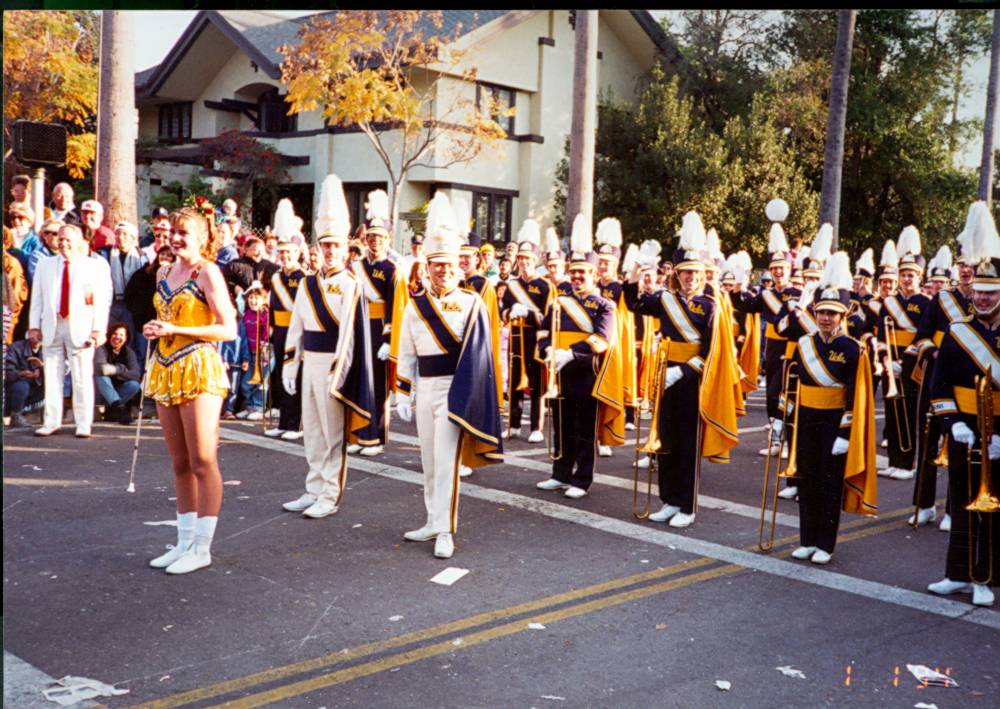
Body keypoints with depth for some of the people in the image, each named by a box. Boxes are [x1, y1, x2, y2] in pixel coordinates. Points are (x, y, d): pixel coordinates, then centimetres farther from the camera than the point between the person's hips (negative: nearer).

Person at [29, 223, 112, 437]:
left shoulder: (94, 267, 2)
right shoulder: (45, 265, 13)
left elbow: (101, 300, -2)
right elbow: (37, 298, 12)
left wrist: (98, 329, -10)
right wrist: (34, 325, 4)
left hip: (80, 328, -3)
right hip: (52, 326, 3)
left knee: (82, 378, -2)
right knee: (52, 376, 6)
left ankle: (83, 425, 5)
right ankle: (51, 422, 14)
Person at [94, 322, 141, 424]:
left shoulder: (129, 352, -2)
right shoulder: (102, 350, -12)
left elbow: (136, 374, -18)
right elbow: (100, 368, -34)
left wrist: (115, 371, -27)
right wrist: (120, 368, -24)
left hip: (119, 390, 3)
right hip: (103, 390, -3)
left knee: (134, 385, -27)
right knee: (100, 376, -34)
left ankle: (110, 410, -17)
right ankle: (118, 405, -45)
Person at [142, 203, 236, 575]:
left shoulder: (207, 272, -8)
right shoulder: (164, 273, 14)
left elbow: (228, 329, -13)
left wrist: (175, 329, -17)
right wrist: (153, 330, 4)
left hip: (199, 370, -8)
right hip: (166, 371, 8)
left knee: (202, 462, -3)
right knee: (180, 464, 12)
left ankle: (202, 548, 4)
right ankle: (184, 542, 20)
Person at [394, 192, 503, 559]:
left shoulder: (472, 304, -3)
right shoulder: (415, 306, 7)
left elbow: (478, 356, -5)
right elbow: (406, 356, 11)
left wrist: (466, 398, -10)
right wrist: (403, 396, 7)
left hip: (456, 391, -4)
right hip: (424, 390, 4)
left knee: (446, 460, -8)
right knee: (429, 461, 12)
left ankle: (445, 532, -3)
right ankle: (434, 522, 24)